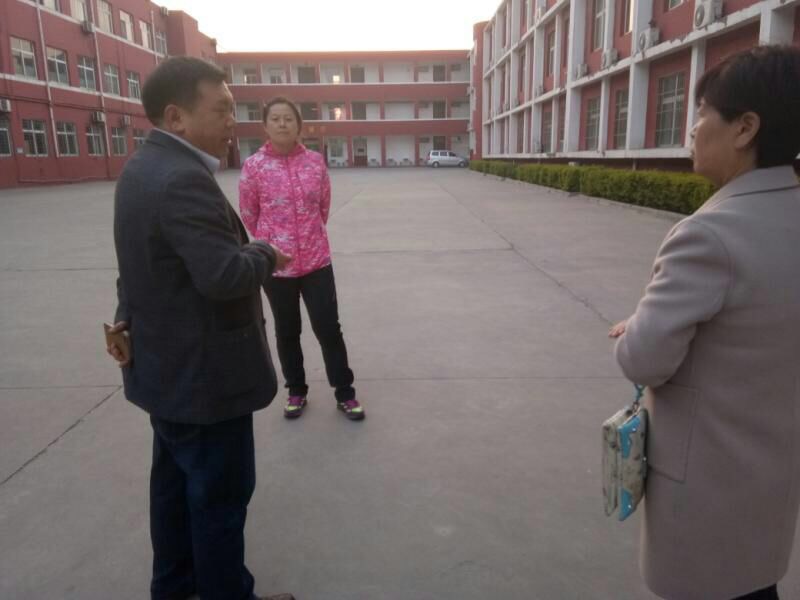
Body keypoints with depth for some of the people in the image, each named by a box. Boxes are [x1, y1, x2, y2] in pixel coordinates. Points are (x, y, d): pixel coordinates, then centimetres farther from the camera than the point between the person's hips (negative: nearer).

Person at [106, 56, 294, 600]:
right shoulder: (184, 179, -25)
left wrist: (128, 317, 14)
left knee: (176, 481, 23)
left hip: (167, 364, 10)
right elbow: (225, 275, -32)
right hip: (202, 374, -10)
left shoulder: (144, 167, 9)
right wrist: (267, 255, -14)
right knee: (221, 493, 7)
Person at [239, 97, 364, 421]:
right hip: (276, 262, -1)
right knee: (287, 331, 13)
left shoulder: (316, 162, -2)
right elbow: (249, 214, 4)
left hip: (317, 259, 1)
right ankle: (296, 391, 32)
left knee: (328, 327, 4)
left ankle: (345, 393, 19)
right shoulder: (254, 166, -8)